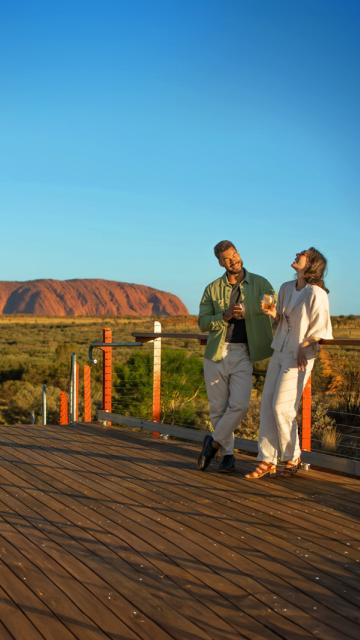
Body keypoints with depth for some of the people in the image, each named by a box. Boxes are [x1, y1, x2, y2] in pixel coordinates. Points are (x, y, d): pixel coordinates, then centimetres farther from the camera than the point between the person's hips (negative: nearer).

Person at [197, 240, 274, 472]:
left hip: (244, 354, -1)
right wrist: (225, 316, -16)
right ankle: (228, 454, 19)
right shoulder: (213, 289, 6)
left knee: (239, 405, -15)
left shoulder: (260, 284, 3)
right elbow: (203, 322, 1)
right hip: (216, 353, 2)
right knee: (218, 408, 5)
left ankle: (214, 442, 6)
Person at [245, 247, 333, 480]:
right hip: (279, 353, 7)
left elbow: (321, 329, -9)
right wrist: (273, 314, 1)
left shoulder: (316, 293, -12)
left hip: (299, 357, -7)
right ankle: (267, 461, 8)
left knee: (282, 407, -7)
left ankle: (292, 456, 13)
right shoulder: (286, 288, 10)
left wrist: (304, 347, -16)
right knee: (267, 405, 2)